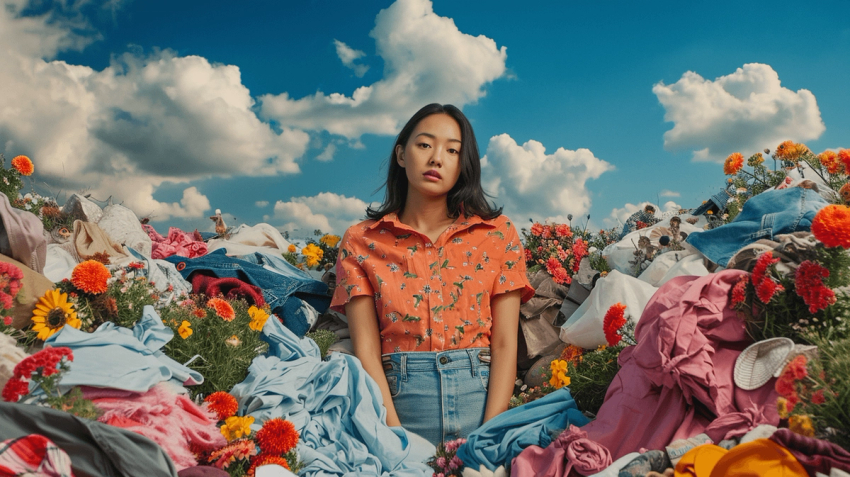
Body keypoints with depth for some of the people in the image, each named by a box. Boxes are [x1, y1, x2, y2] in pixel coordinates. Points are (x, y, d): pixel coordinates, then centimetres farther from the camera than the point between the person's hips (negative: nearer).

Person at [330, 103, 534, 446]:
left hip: (481, 394, 1)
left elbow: (505, 345, -1)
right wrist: (397, 440, -13)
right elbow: (366, 351, -3)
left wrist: (489, 437, -10)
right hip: (395, 397, 0)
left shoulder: (498, 234, 4)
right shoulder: (360, 242, 3)